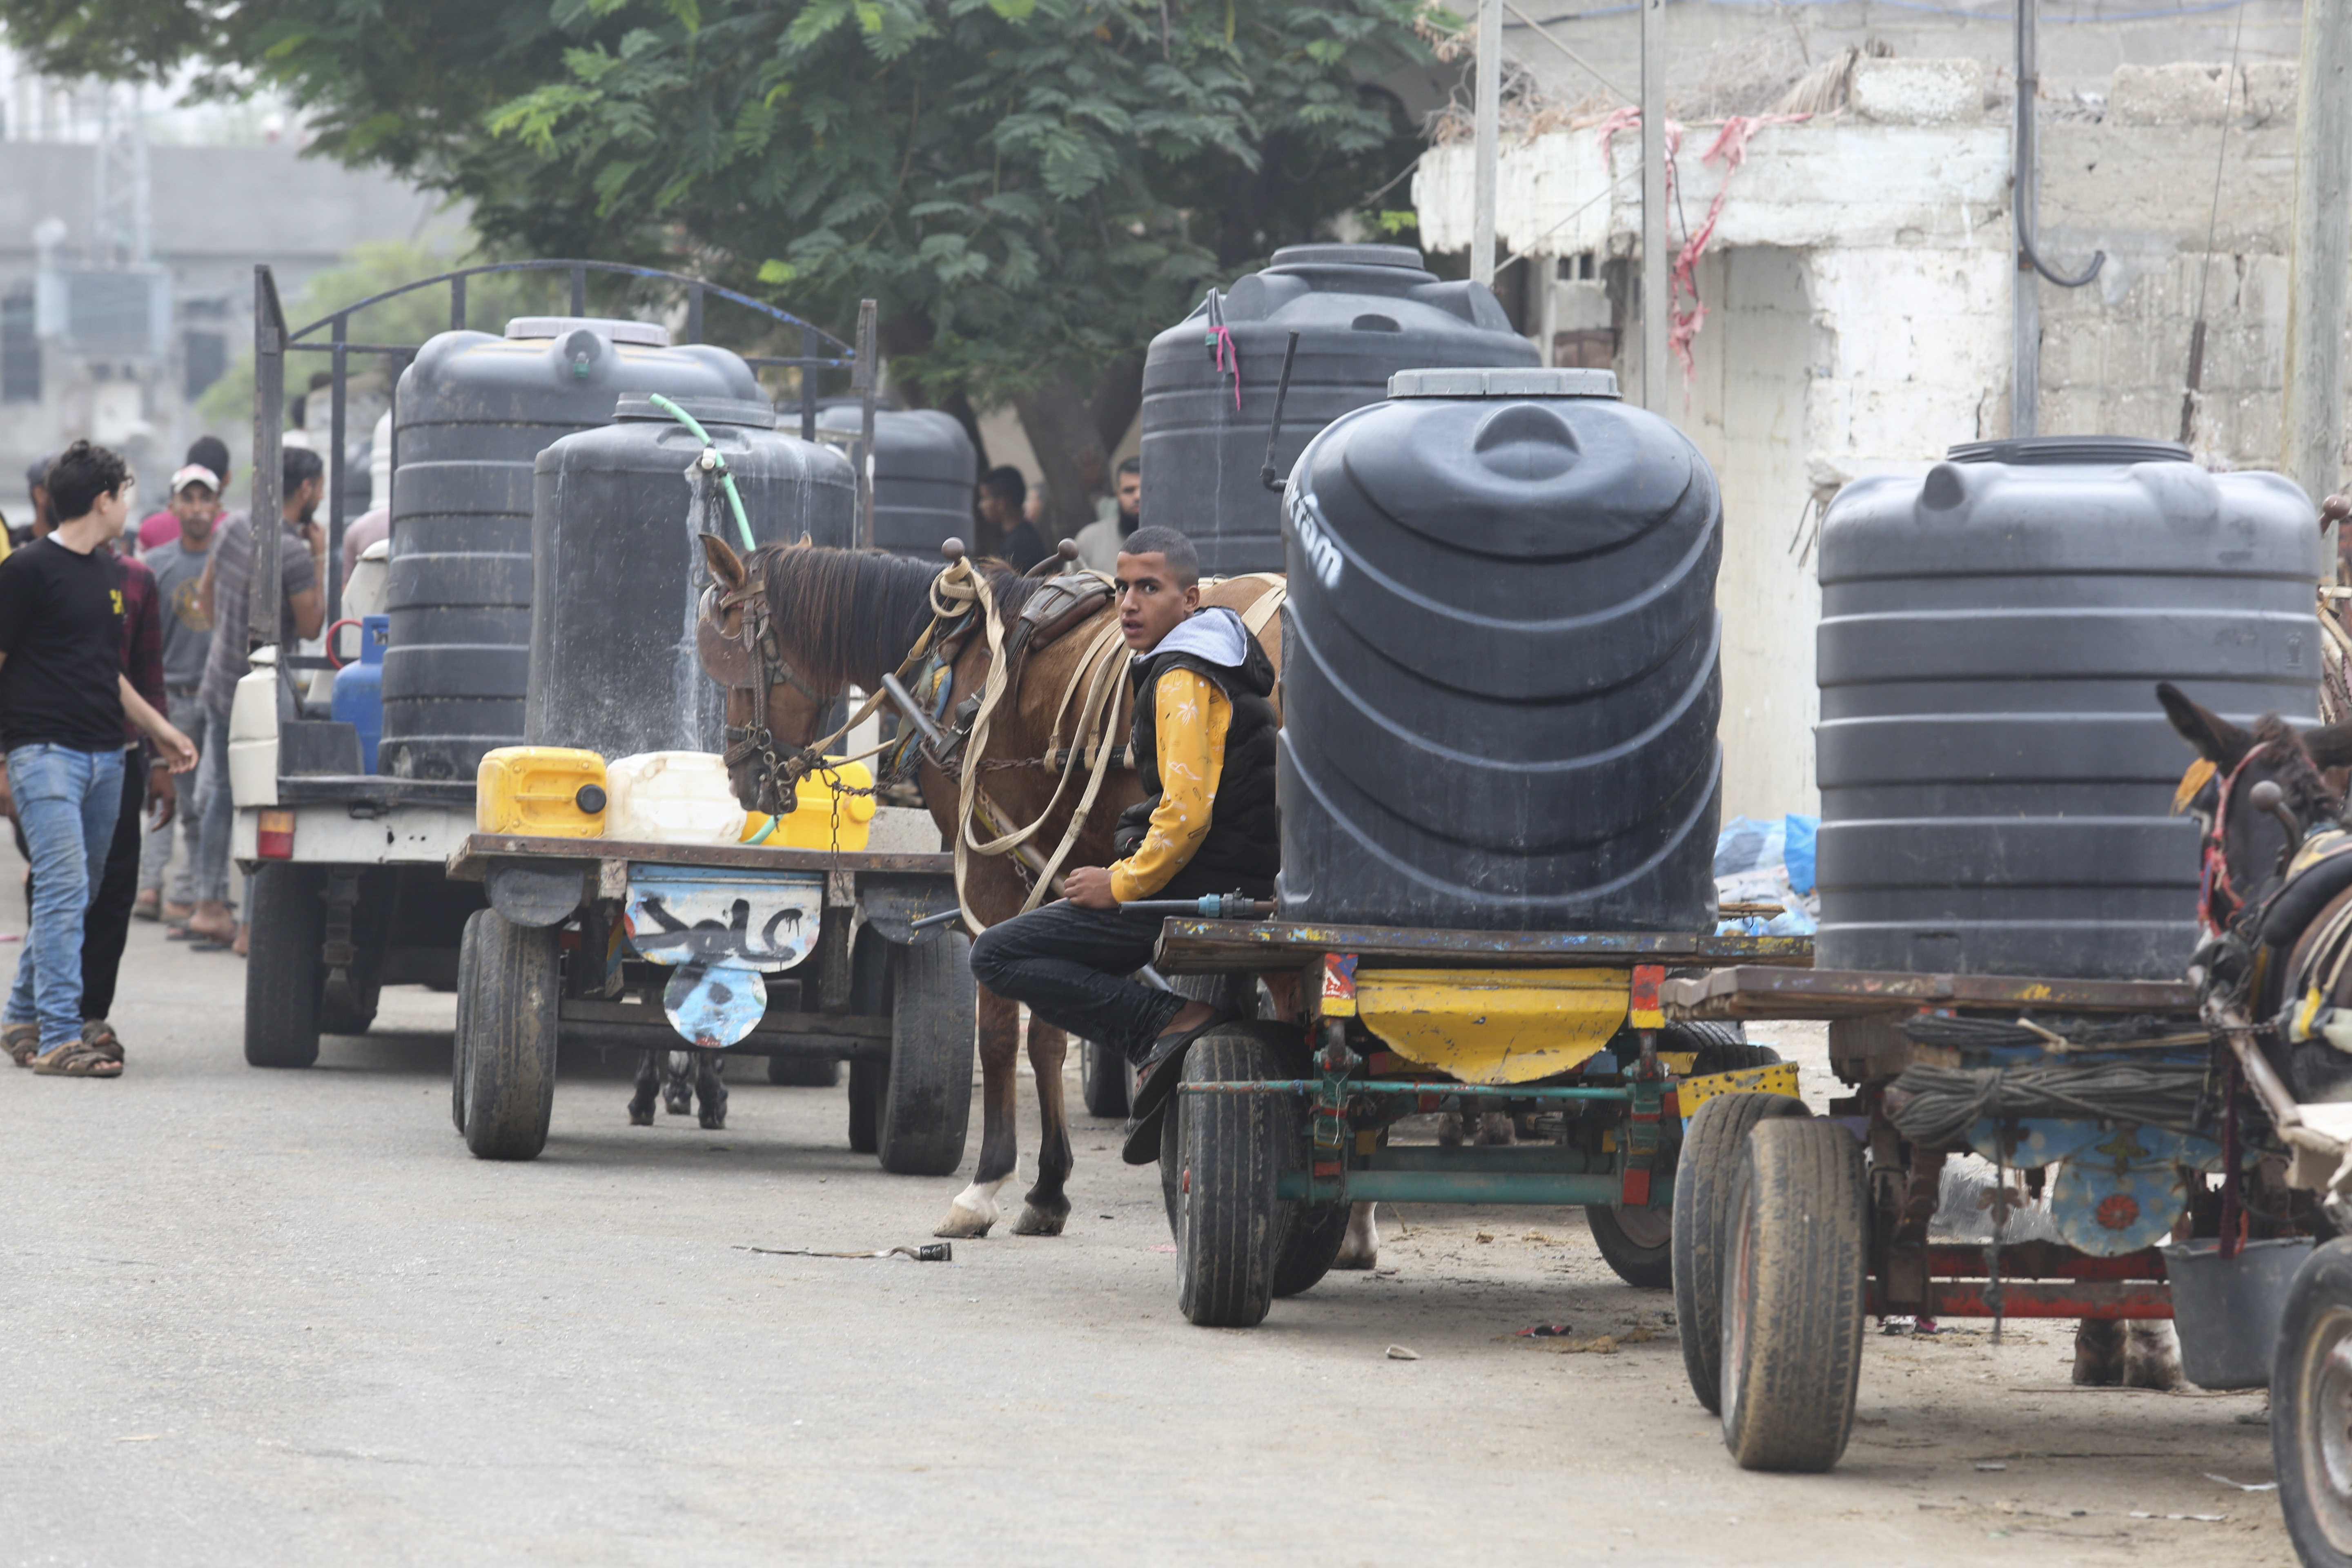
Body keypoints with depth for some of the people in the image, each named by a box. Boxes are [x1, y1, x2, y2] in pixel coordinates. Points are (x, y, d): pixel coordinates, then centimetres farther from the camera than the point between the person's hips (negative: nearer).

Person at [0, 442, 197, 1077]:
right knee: (64, 888, -15)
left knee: (75, 896, 9)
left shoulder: (103, 573, 19)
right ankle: (58, 1037, -17)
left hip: (105, 757, 8)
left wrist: (159, 729, 30)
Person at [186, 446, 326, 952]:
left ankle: (210, 906, 21)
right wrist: (321, 561, -8)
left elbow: (206, 594, 17)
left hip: (220, 679, 8)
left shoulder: (232, 530, 3)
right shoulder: (294, 553, -21)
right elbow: (311, 626, -13)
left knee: (222, 795, 17)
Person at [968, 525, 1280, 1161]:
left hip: (1201, 893, -10)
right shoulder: (1222, 655, 17)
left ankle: (1169, 1023, -24)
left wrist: (1124, 885, -13)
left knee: (997, 956, -13)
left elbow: (1187, 813, -25)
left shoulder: (1182, 679, -16)